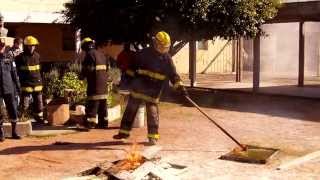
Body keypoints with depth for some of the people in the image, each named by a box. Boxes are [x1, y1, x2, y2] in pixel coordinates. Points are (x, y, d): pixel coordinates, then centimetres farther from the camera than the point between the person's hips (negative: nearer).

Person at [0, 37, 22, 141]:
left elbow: (14, 74, 10)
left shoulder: (9, 59, 7)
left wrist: (18, 87, 8)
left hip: (9, 89, 2)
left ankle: (14, 132, 16)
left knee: (13, 111, 3)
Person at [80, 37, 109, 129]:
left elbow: (87, 69, -15)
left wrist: (82, 76, 2)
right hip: (103, 82, 8)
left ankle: (90, 122, -3)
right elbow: (106, 68, 18)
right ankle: (103, 122, 14)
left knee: (92, 104, -5)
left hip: (94, 82, -8)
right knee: (103, 104, 11)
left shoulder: (90, 54, -10)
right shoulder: (101, 54, 16)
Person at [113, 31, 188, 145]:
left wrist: (180, 87, -9)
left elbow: (173, 74, 0)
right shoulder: (144, 53, -3)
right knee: (130, 109, 5)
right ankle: (124, 131, 17)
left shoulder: (167, 58, 0)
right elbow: (134, 65, 9)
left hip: (154, 90, 0)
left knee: (152, 112, 0)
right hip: (139, 86, 0)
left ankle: (153, 136, 10)